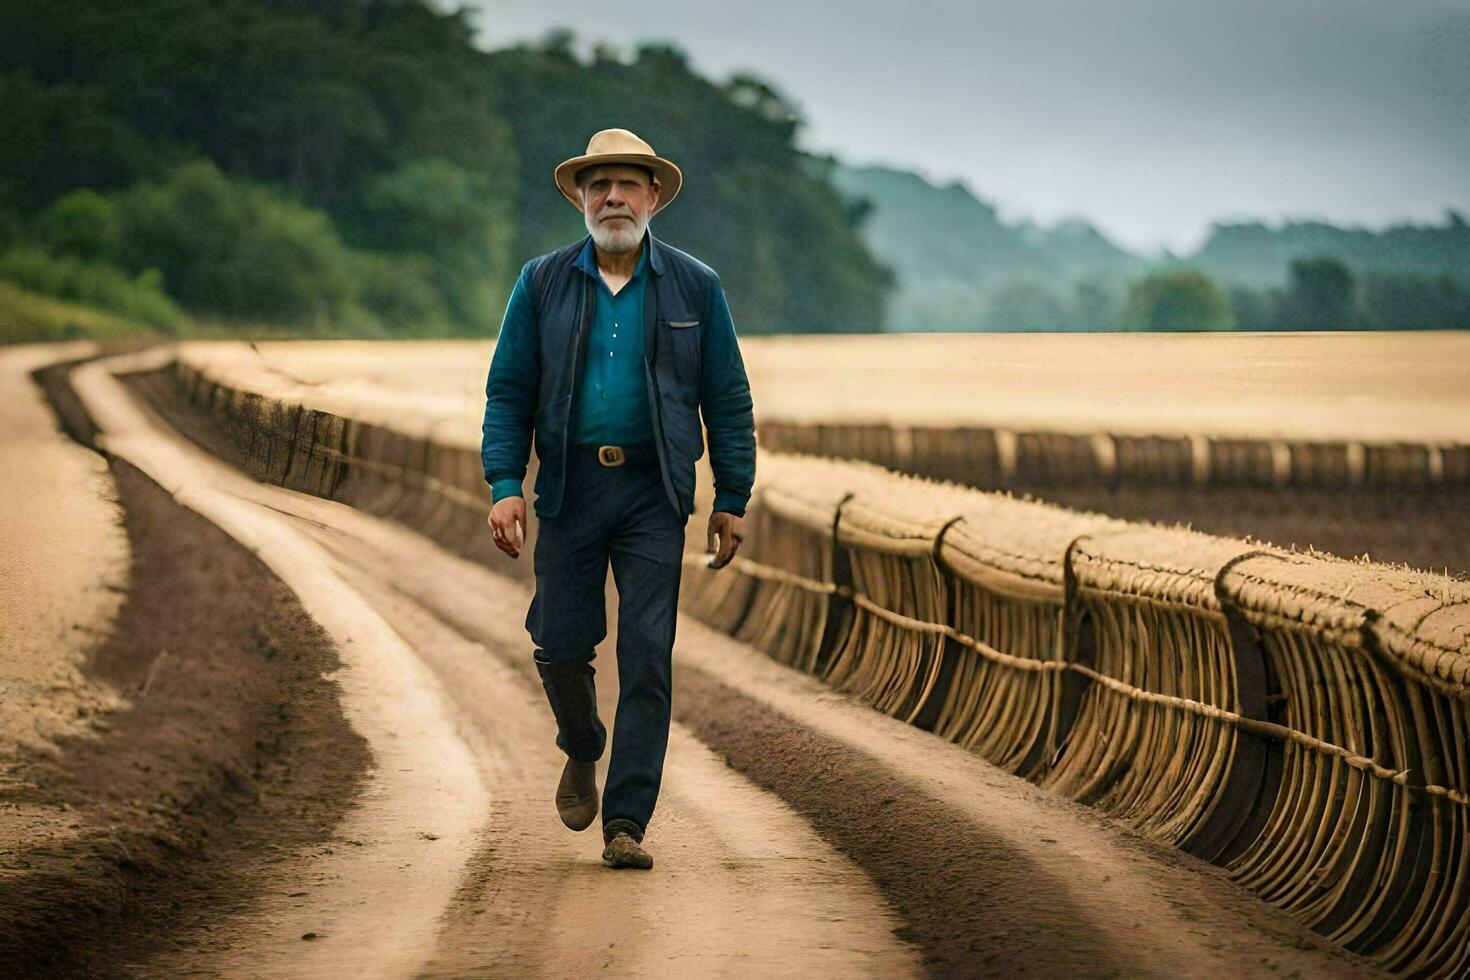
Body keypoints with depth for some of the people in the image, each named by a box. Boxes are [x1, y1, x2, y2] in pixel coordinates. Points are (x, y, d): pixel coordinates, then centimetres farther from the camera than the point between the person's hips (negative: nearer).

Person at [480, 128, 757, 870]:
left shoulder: (694, 287, 3)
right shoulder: (542, 284, 4)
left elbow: (728, 400, 6)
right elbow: (509, 392, 5)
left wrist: (732, 500, 2)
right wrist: (505, 485, -6)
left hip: (653, 495, -1)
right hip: (570, 489, 1)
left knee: (647, 660, -6)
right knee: (561, 646, 3)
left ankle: (626, 823, -2)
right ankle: (582, 753, 35)